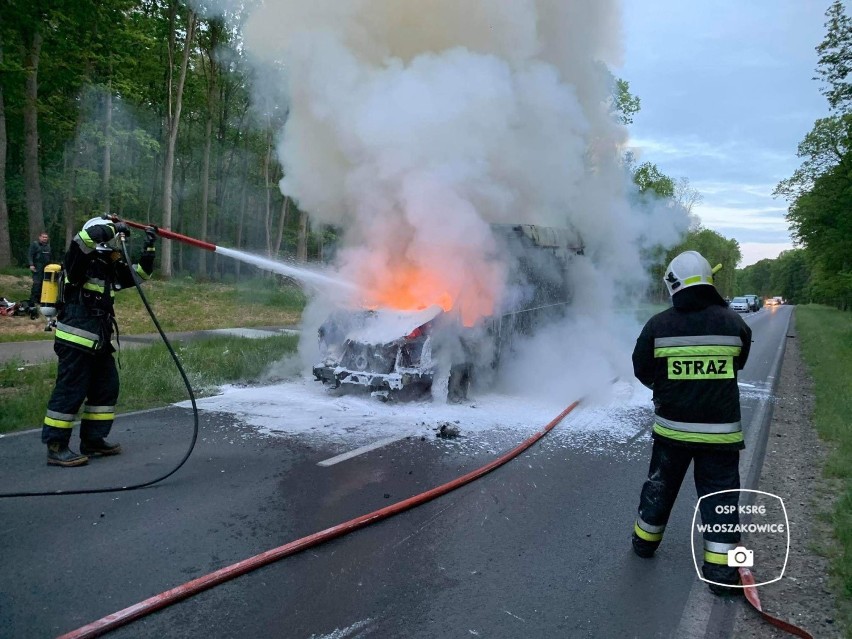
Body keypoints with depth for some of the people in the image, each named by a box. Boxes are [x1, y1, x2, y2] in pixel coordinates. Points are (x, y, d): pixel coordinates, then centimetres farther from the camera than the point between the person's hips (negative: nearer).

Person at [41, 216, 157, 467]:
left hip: (99, 341, 9)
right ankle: (55, 447, 3)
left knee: (107, 387, 12)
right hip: (76, 340, -9)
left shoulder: (111, 268, 13)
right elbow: (86, 238, -30)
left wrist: (148, 247, 12)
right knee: (71, 391, -6)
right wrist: (114, 228, -17)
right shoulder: (82, 262, -10)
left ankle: (93, 440, 22)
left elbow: (139, 274, 22)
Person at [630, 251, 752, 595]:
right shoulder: (733, 322, -7)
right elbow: (739, 364, 10)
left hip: (671, 426, 1)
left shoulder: (658, 325, -10)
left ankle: (645, 540, 36)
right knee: (720, 494, 9)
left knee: (660, 485, 18)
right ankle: (721, 570, 10)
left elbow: (642, 371, 0)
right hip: (720, 429, 0)